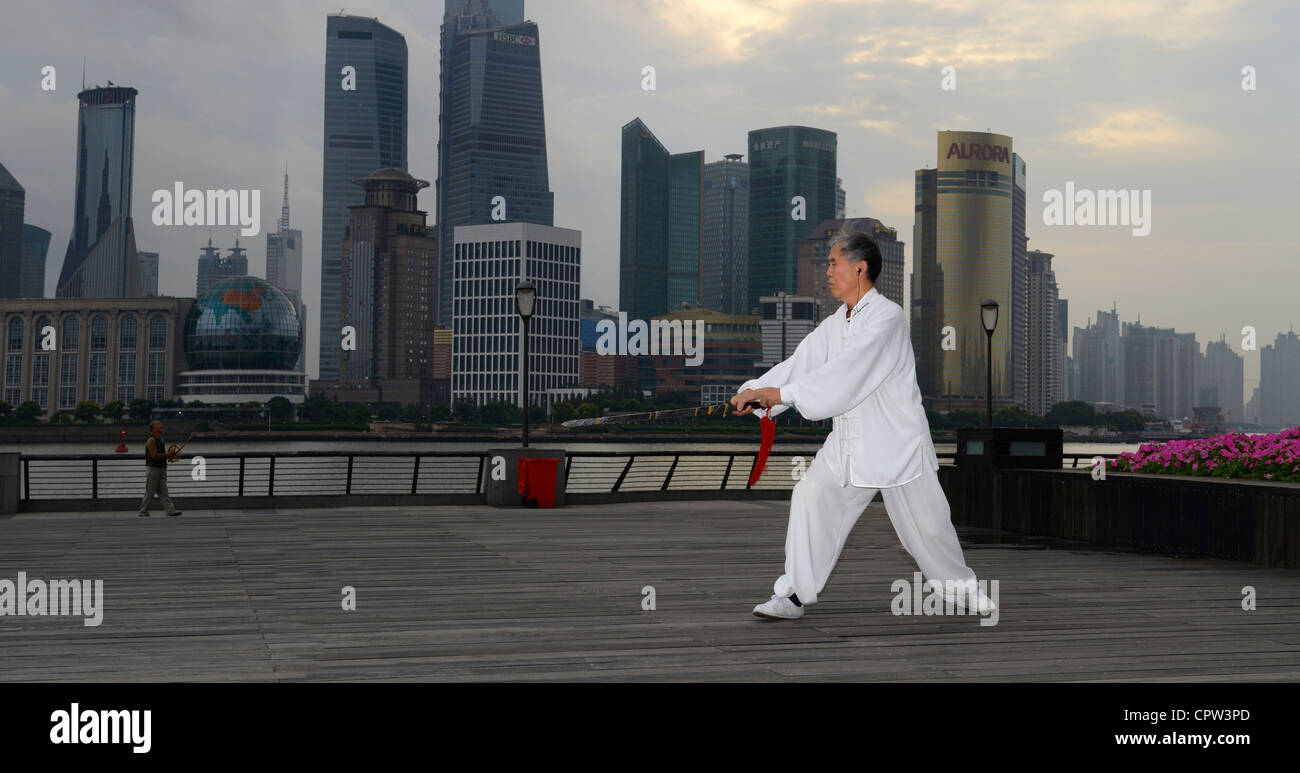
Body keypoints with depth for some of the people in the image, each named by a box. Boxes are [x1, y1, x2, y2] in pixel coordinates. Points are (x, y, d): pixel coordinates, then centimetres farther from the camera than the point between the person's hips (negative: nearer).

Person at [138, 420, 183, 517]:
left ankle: (170, 510, -5)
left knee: (163, 492, 2)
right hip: (152, 468, -8)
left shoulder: (161, 440, 15)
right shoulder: (151, 441, -13)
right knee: (150, 492, -2)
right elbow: (154, 455, -22)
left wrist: (171, 455, 4)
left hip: (161, 469, 8)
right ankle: (143, 512, 8)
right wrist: (167, 455, -16)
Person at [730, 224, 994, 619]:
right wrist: (753, 391, -13)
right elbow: (801, 363, 3)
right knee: (811, 497, -7)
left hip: (897, 441, -6)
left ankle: (960, 586, 28)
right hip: (848, 443, 6)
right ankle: (794, 596, -2)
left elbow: (846, 371, -26)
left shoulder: (887, 317, -17)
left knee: (925, 524, 3)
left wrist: (783, 393, -28)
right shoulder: (834, 325, 10)